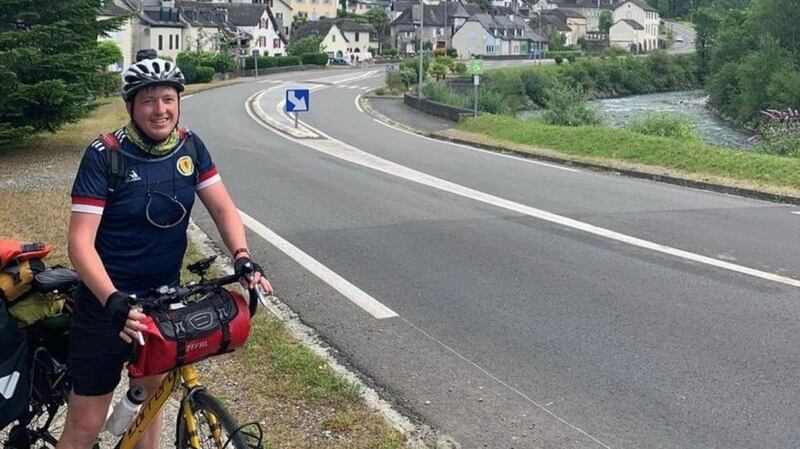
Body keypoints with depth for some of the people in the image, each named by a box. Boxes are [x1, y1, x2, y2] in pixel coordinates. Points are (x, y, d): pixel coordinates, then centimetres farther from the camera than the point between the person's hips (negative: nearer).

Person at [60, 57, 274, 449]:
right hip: (109, 303, -4)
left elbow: (223, 208, -2)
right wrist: (114, 301, -35)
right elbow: (81, 241, -21)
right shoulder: (104, 156, -16)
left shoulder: (190, 147, -3)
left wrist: (243, 258, -21)